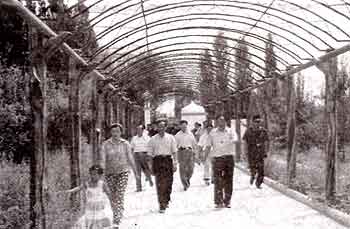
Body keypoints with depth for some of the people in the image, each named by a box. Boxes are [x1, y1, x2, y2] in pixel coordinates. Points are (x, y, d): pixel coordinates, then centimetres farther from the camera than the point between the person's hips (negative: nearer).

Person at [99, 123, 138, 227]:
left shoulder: (125, 144, -1)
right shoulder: (105, 144, -3)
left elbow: (130, 159, 7)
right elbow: (102, 160, -9)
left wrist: (135, 172, 13)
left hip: (123, 172, -1)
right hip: (110, 173, 1)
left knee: (120, 194, -13)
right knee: (113, 195, 9)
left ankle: (117, 218, -12)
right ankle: (117, 214, 29)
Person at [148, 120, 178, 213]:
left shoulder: (170, 138, 7)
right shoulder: (153, 139, 5)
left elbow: (174, 152, 7)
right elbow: (150, 153, 6)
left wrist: (175, 164, 0)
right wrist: (150, 166, 3)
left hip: (168, 160, 1)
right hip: (157, 161, -1)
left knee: (168, 183, 6)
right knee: (160, 184, -7)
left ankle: (166, 201, 26)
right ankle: (162, 205, -6)